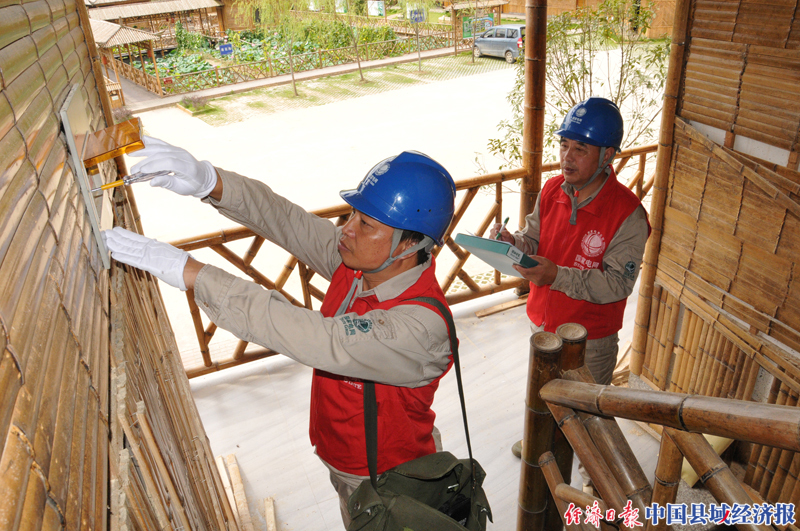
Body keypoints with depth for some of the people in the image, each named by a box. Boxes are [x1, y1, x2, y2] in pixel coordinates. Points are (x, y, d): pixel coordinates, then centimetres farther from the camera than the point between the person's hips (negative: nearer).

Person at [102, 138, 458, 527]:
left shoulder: (420, 326, -39)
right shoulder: (357, 259, -17)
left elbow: (314, 338, -45)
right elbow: (282, 218, -16)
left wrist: (188, 272, -43)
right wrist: (206, 180, -35)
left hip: (388, 483, -6)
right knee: (355, 522, 31)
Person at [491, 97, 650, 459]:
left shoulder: (627, 213, -24)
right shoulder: (552, 190, -7)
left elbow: (618, 283, -26)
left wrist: (557, 276, -37)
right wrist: (512, 242, -22)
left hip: (590, 338, -5)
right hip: (543, 322, 6)